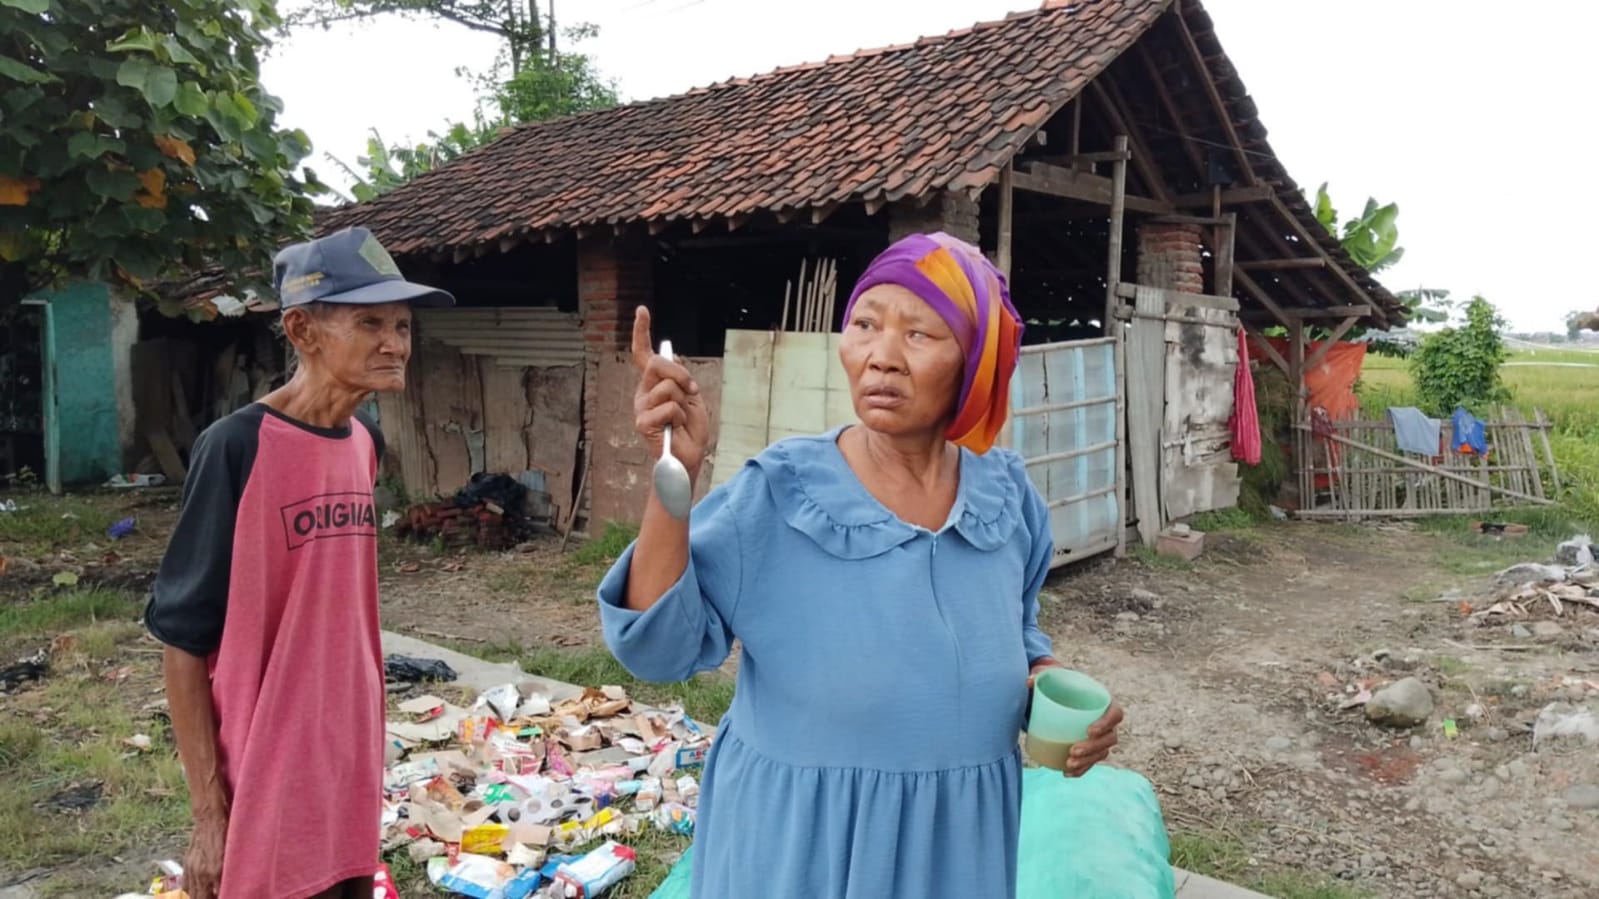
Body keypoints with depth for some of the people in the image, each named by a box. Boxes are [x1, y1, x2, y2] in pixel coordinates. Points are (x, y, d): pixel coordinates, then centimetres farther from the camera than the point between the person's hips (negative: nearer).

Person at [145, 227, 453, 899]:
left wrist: (367, 753, 17)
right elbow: (184, 639, -13)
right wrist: (209, 811, -13)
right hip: (267, 789, -6)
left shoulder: (365, 442, 3)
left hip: (353, 773, 7)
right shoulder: (238, 447, -17)